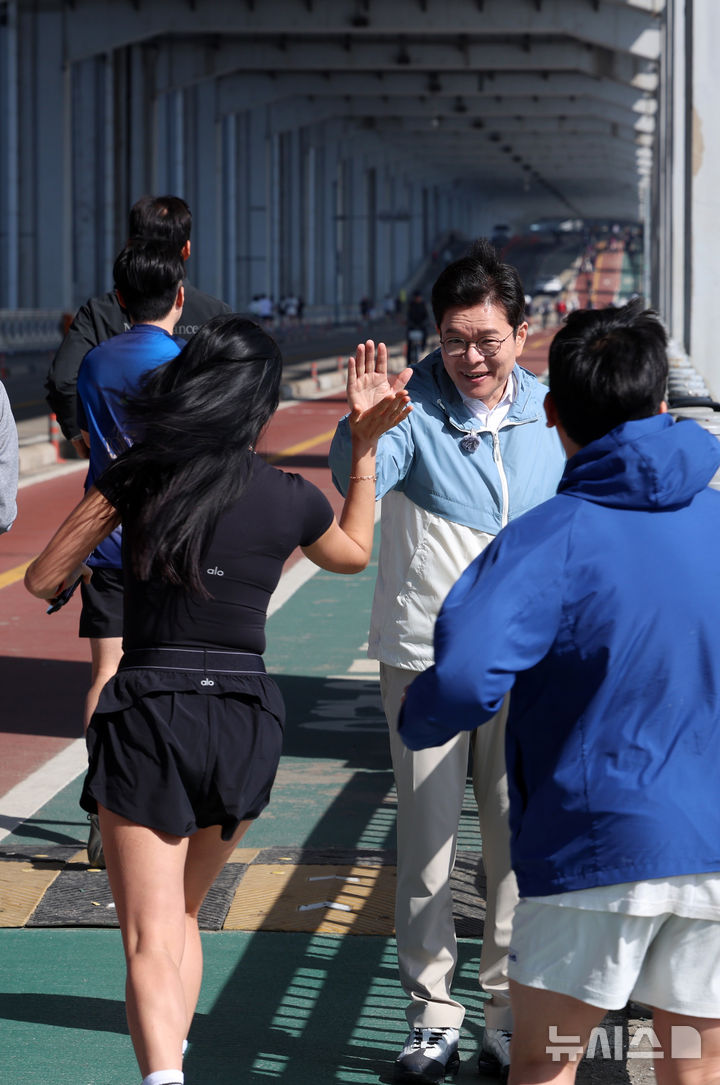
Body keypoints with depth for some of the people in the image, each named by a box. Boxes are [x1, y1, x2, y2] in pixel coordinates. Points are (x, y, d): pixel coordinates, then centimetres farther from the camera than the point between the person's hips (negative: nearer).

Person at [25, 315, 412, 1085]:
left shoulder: (135, 478, -8)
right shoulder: (290, 499, -1)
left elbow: (42, 581, -2)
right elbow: (353, 554, 22)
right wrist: (365, 445, 24)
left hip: (149, 715, -3)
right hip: (247, 722, 3)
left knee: (151, 942, -6)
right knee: (181, 914, 25)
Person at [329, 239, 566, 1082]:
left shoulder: (550, 414, 2)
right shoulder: (414, 410, -9)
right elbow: (356, 477, -28)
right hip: (425, 657, -2)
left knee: (517, 840, 7)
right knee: (427, 840, 4)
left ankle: (511, 1013, 20)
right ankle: (432, 1017, 15)